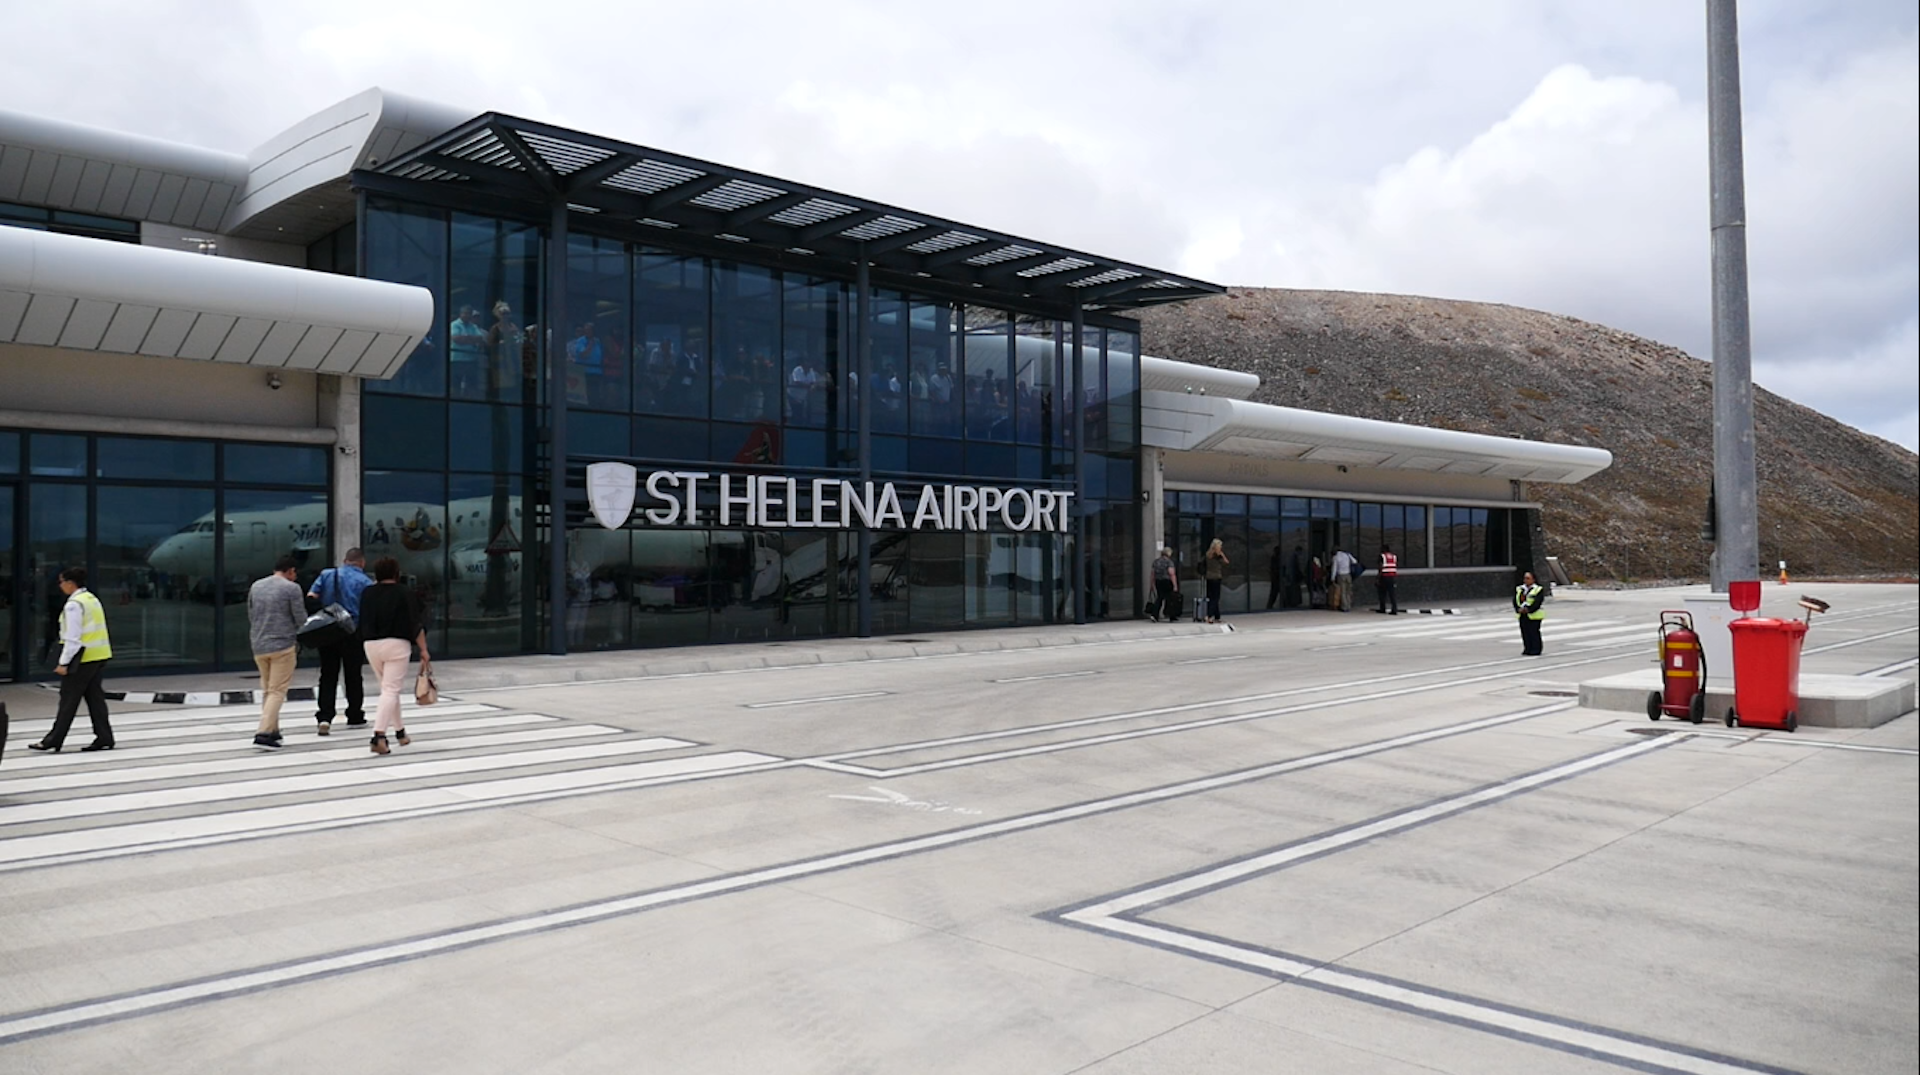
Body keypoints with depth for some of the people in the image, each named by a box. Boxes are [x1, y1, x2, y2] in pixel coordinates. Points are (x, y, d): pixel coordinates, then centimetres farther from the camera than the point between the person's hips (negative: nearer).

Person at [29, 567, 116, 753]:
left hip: (84, 657, -8)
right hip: (99, 655, 8)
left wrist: (64, 663, -15)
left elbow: (73, 637, -18)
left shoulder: (74, 604, -14)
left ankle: (53, 741, 4)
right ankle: (104, 738, 10)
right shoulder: (92, 599, 13)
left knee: (69, 699, -2)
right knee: (95, 697, 11)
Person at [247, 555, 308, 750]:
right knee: (277, 691, -3)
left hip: (259, 646, 6)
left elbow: (251, 615, 15)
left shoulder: (255, 587, 10)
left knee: (267, 689, 19)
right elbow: (301, 619, -8)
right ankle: (264, 732, -12)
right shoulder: (291, 588, -9)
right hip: (283, 645, -6)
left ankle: (272, 730, 24)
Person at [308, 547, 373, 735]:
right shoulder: (365, 581, -2)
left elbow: (311, 597, -2)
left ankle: (325, 717, -6)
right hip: (354, 633, -2)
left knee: (328, 676, 6)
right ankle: (355, 717, 19)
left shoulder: (326, 575, 6)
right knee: (353, 676, 9)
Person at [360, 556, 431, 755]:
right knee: (391, 690, -6)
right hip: (397, 644, -4)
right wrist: (424, 650, -4)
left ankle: (400, 731, 28)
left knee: (388, 688, 19)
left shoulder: (367, 593, 5)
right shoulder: (405, 594, -3)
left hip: (371, 645, 4)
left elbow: (363, 622, 14)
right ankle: (378, 735, -20)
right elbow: (416, 625, -7)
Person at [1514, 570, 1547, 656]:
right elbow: (1515, 601, 7)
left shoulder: (1539, 589, -1)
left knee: (1534, 632, -6)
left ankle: (1536, 650, 1)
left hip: (1534, 615, -5)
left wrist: (1528, 609, -20)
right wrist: (1519, 609, -10)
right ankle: (1528, 649, 12)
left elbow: (1538, 602, -12)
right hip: (1522, 615, 5)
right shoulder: (1519, 589, 15)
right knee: (1525, 633, 5)